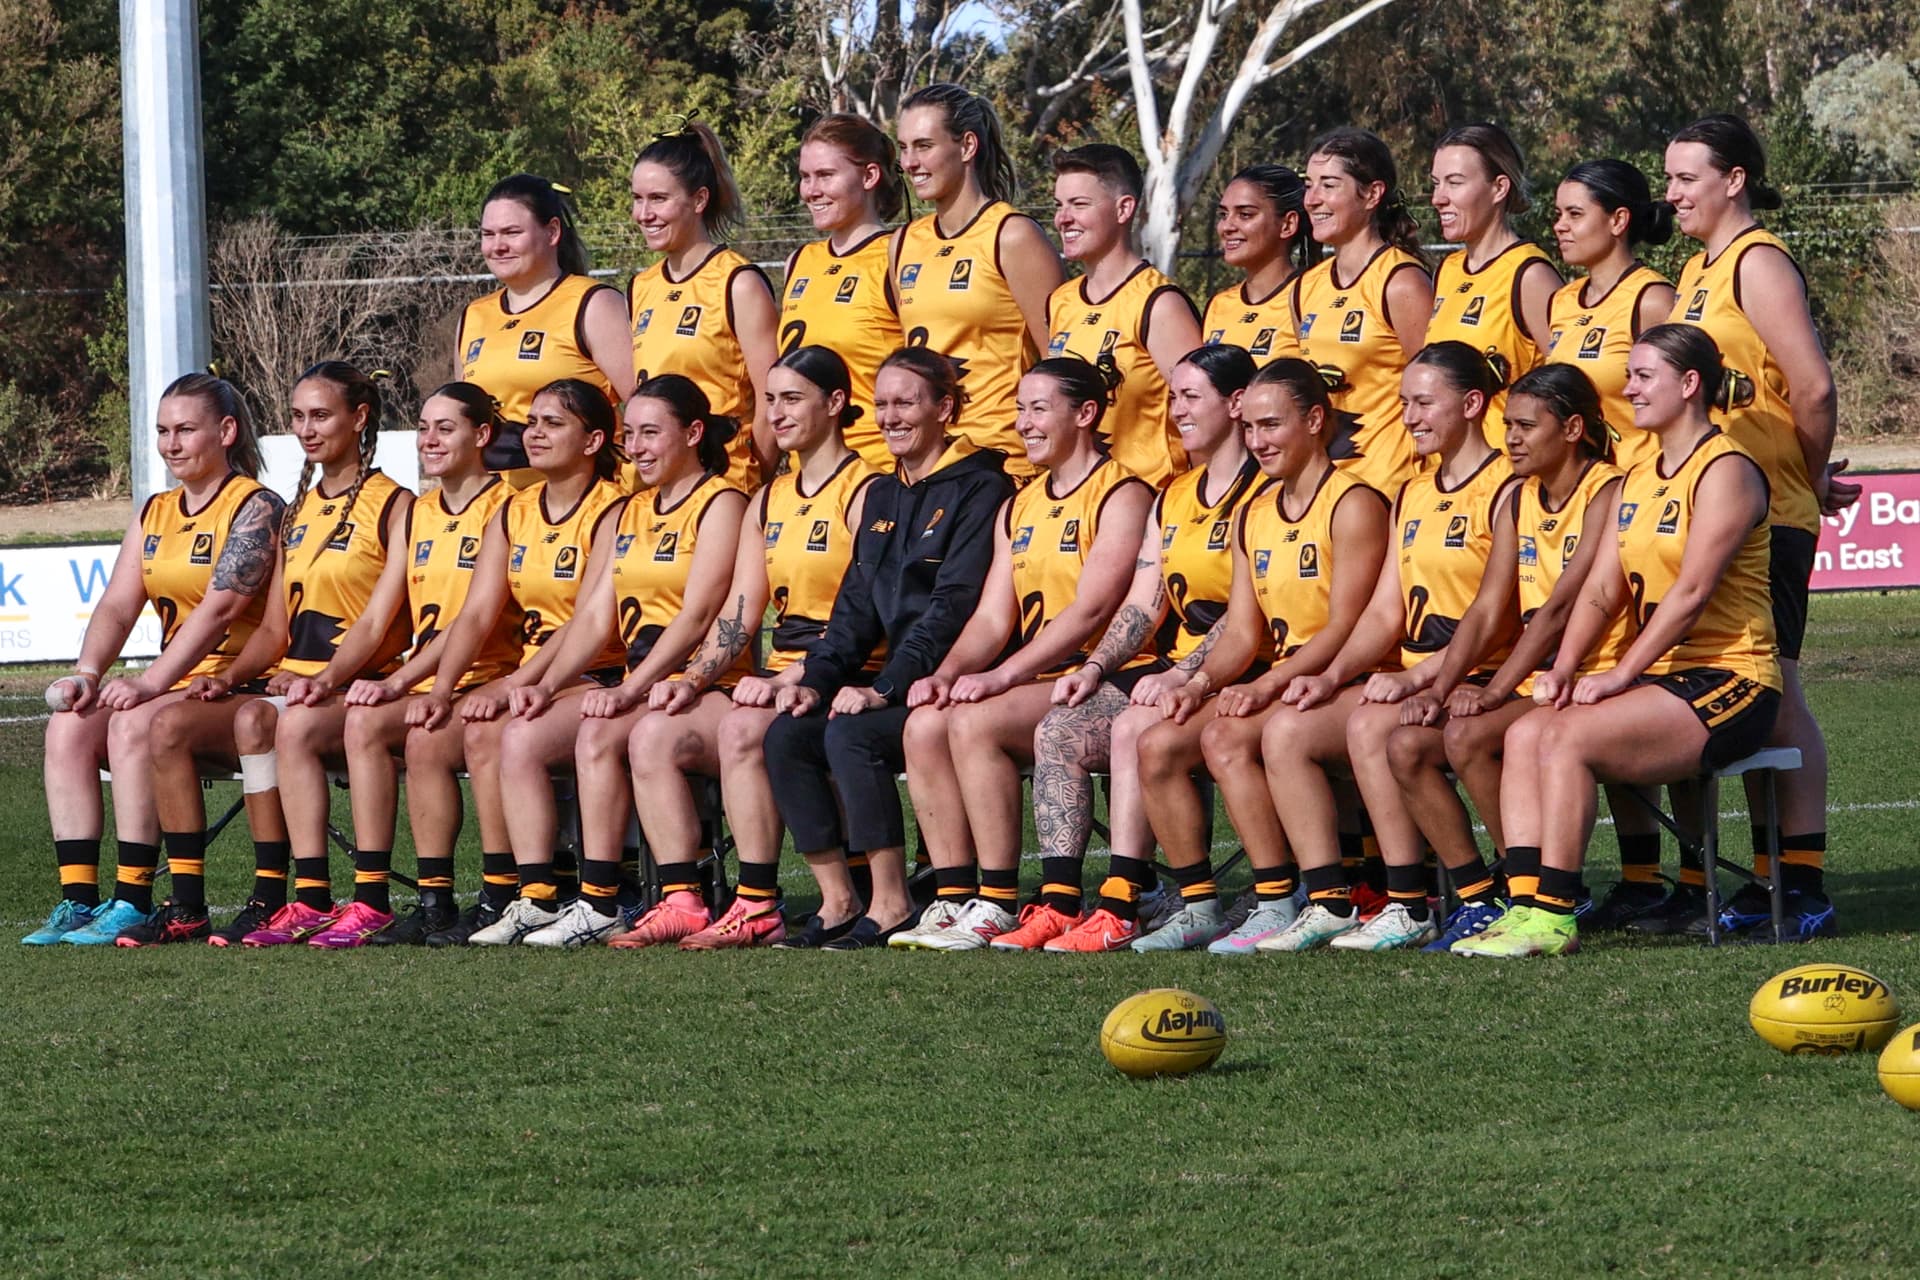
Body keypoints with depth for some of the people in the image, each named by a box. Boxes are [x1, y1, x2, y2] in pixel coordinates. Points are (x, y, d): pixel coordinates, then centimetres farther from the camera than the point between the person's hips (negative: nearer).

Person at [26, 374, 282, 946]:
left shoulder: (254, 508, -8)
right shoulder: (154, 514, 16)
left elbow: (219, 607, -20)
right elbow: (117, 605, 7)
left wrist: (150, 683, -29)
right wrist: (88, 674, -13)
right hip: (176, 684, 7)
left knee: (132, 724, -31)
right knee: (68, 726, -17)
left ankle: (133, 900, -28)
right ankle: (78, 899, -19)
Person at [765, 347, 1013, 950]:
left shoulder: (979, 489, -8)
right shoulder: (883, 497, 19)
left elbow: (953, 606, -16)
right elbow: (857, 604, 17)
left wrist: (885, 689, -23)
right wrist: (817, 679, 0)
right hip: (897, 684, 8)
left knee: (851, 733, -30)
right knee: (788, 735, -13)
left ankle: (891, 904, -23)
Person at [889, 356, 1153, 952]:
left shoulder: (1122, 496, -6)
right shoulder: (1019, 509, 20)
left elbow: (1090, 611, -17)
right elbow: (993, 618, 14)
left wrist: (1002, 676, -23)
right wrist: (948, 672, -7)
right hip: (1042, 684, 8)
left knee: (974, 721, -28)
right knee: (925, 723, -16)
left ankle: (999, 905, -25)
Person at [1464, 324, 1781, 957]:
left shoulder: (1725, 471, -9)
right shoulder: (1637, 482, 19)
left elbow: (1692, 592, -17)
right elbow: (1601, 590, 12)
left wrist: (1619, 676, -19)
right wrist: (1565, 666, -6)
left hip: (1727, 682, -8)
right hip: (1661, 679, 8)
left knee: (1567, 736, -26)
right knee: (1526, 733, -13)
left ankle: (1555, 916, -25)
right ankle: (1526, 908, -22)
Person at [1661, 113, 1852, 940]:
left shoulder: (1758, 263, -10)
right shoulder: (1698, 270, 17)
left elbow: (1813, 388, -18)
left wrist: (1812, 479, -6)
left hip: (1764, 516, -9)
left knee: (1773, 693, -8)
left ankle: (1804, 888, -8)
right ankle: (1772, 880, 13)